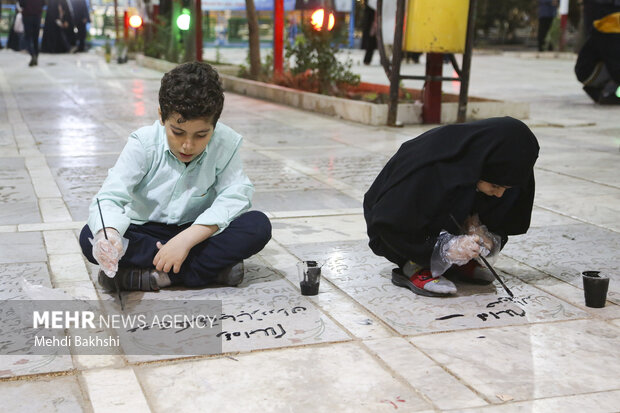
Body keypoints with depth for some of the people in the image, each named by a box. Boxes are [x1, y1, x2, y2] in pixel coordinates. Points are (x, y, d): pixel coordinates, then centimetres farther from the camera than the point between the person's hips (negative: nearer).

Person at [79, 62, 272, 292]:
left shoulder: (226, 144, -14)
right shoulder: (144, 144, -14)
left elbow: (234, 197, -22)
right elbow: (110, 197, -23)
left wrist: (186, 238, -34)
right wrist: (108, 235, -47)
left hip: (198, 232, -1)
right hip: (147, 232, 1)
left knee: (258, 226, -26)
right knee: (89, 237, -29)